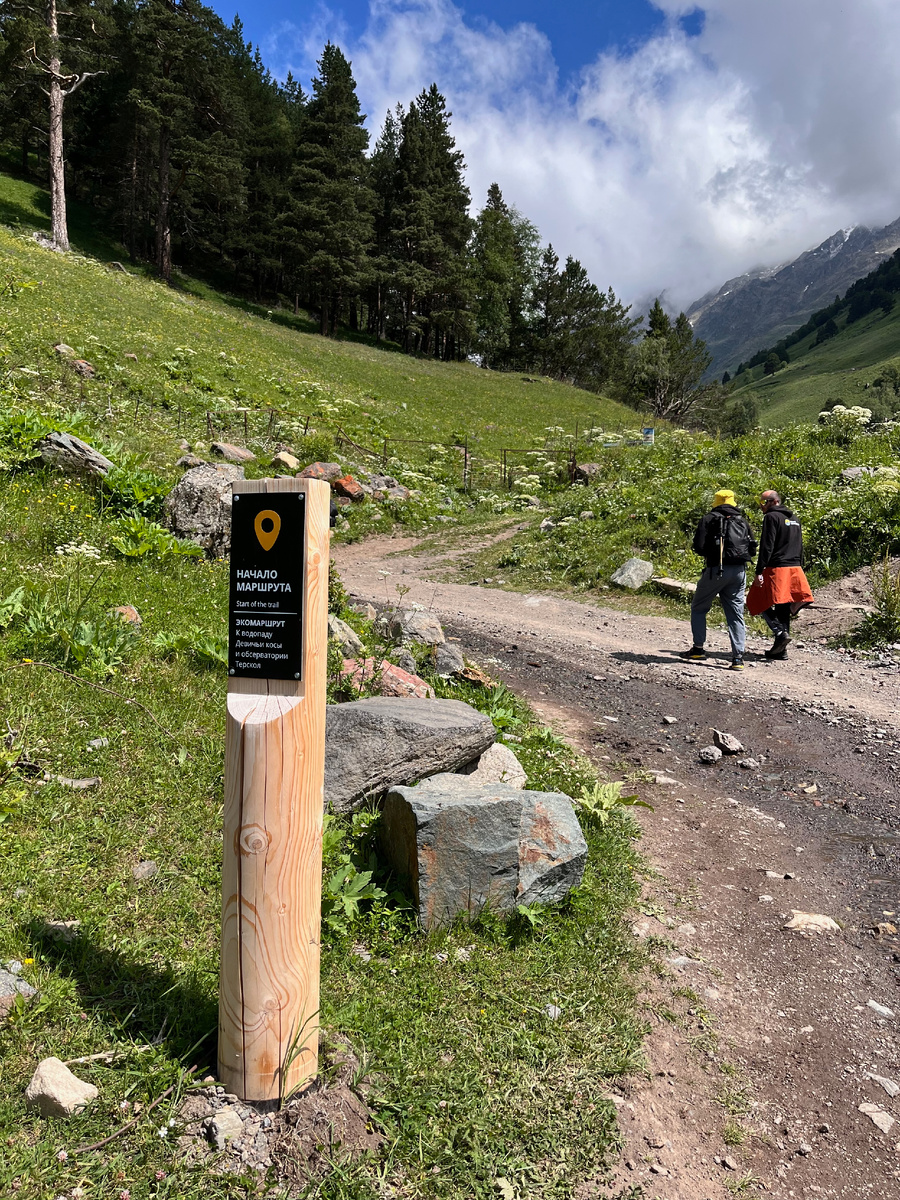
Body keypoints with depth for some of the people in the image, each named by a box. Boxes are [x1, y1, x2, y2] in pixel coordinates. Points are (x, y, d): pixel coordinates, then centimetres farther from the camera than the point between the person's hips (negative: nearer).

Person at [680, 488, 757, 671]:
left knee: (698, 608, 14)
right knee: (736, 614, 6)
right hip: (739, 571, 4)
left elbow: (699, 547, -7)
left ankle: (698, 648, 12)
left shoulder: (709, 519, 1)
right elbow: (752, 549, 11)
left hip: (716, 569, -4)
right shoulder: (743, 521, 14)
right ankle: (738, 657, -2)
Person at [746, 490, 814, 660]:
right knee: (783, 609, 11)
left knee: (760, 603, 2)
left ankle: (781, 633, -14)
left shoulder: (771, 517, -7)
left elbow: (766, 546, -15)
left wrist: (759, 572, -17)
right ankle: (781, 650, 12)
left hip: (776, 569, -8)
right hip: (795, 569, 8)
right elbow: (800, 547, 21)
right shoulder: (794, 518, 19)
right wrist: (799, 569, 24)